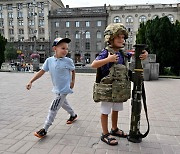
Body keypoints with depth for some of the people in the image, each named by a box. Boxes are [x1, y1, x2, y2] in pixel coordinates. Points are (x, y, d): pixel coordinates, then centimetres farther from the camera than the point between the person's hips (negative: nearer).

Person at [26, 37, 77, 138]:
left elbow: (73, 70, 4)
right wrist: (31, 82, -7)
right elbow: (42, 72, -3)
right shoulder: (49, 60, -7)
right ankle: (73, 115, 54)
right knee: (63, 103, 26)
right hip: (57, 88, 6)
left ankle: (45, 129, 6)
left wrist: (73, 81, -3)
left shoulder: (68, 61, -14)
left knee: (53, 108, -5)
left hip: (64, 89, -5)